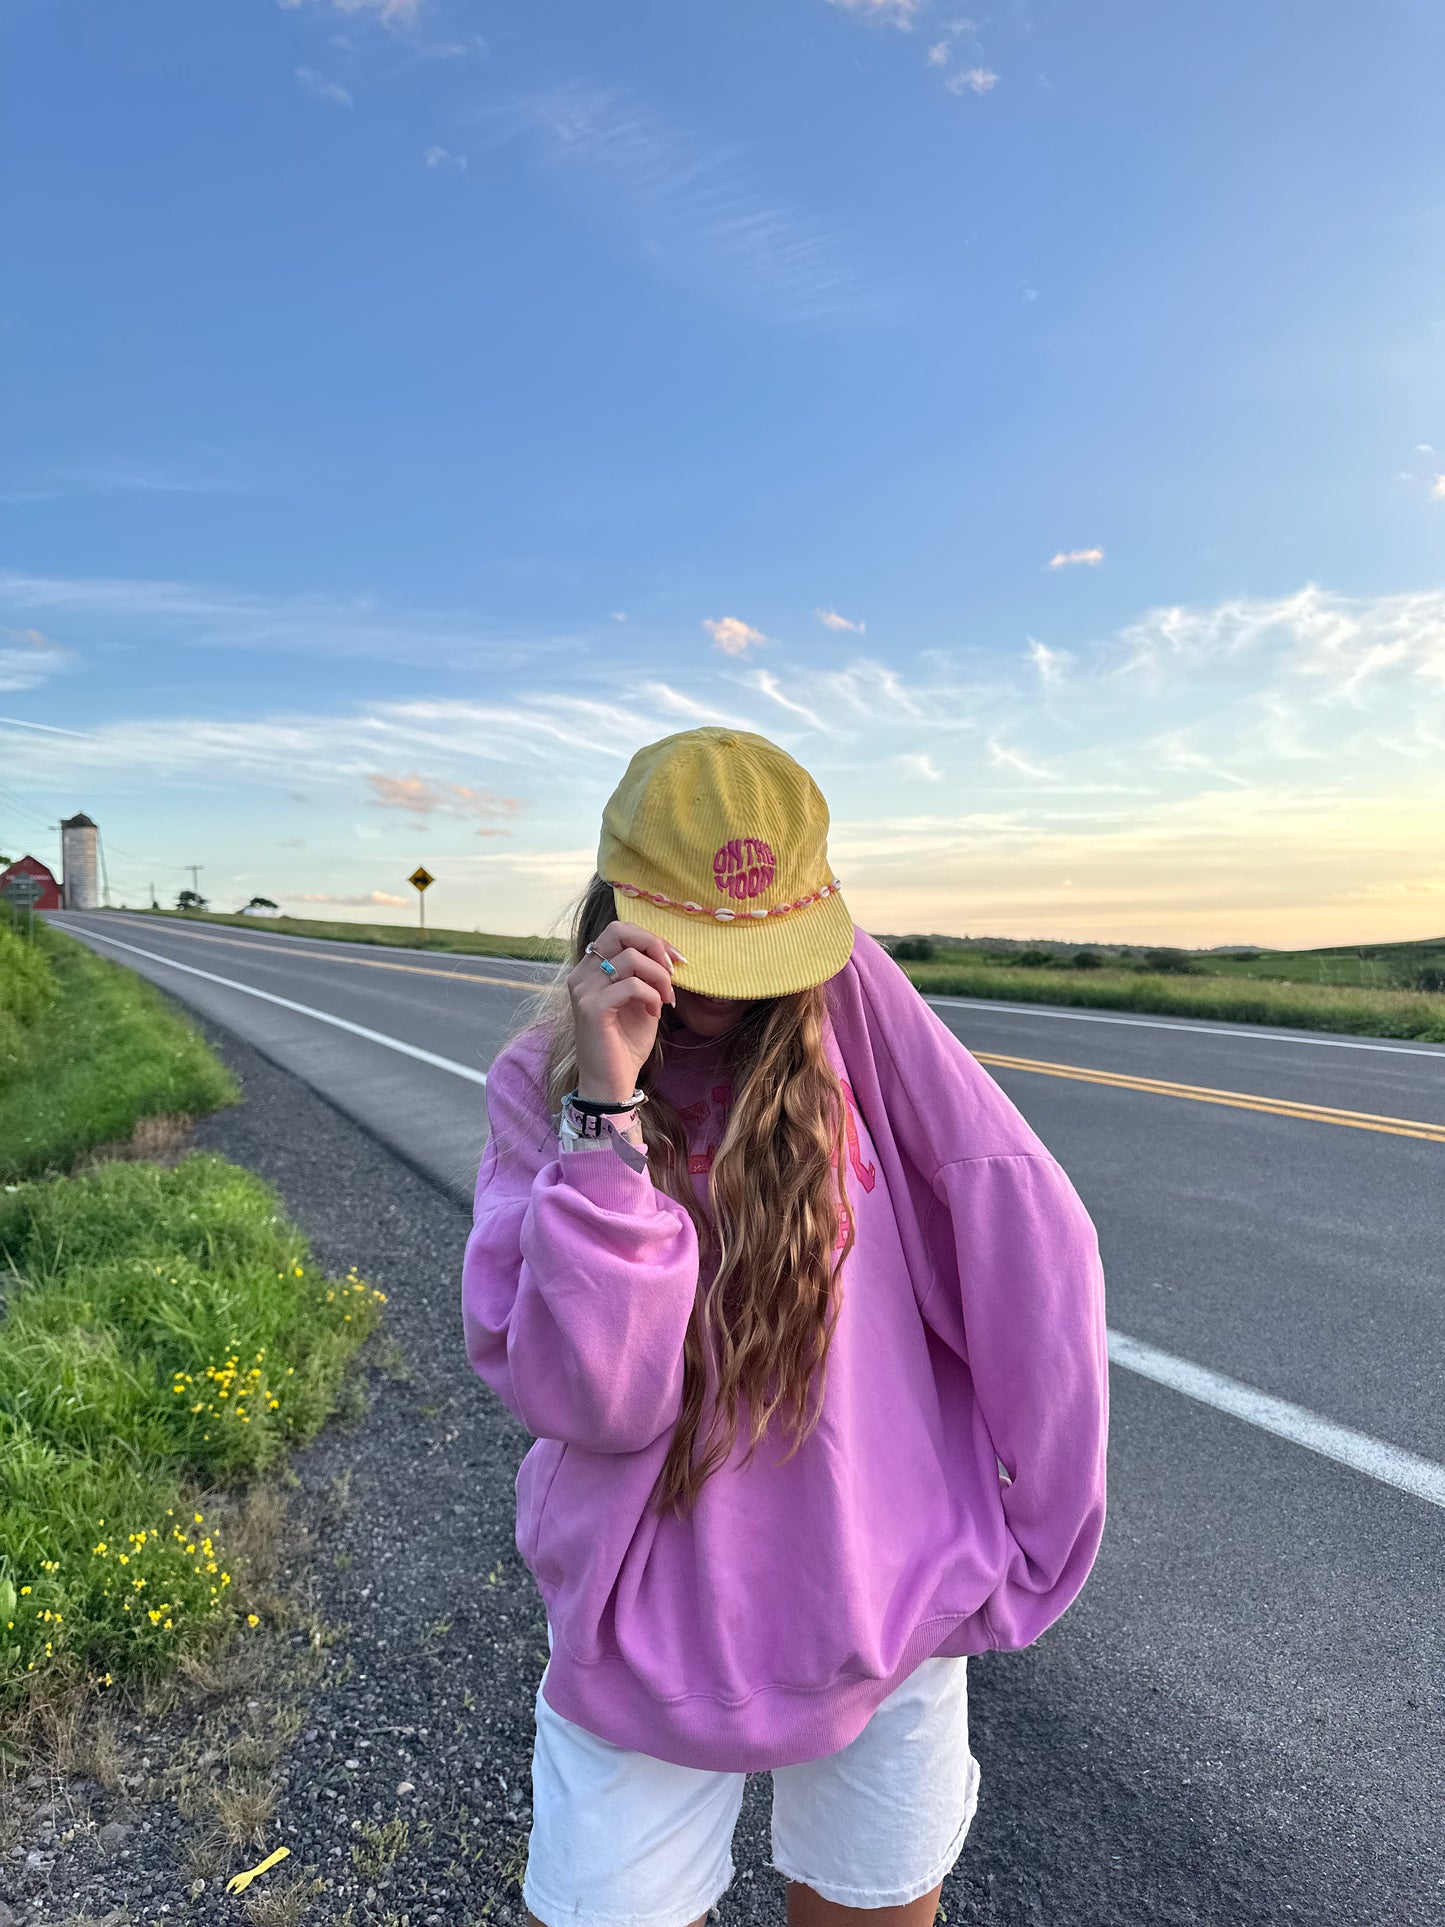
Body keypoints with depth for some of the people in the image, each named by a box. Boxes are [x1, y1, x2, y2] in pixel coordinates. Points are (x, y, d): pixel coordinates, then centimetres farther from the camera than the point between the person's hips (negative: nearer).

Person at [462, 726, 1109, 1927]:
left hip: (891, 1607, 1)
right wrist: (607, 1107, -29)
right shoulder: (545, 1083, -10)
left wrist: (1026, 1529, -5)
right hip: (654, 1635, 0)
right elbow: (586, 1396, -19)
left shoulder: (853, 1008, -11)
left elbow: (1029, 1245, -11)